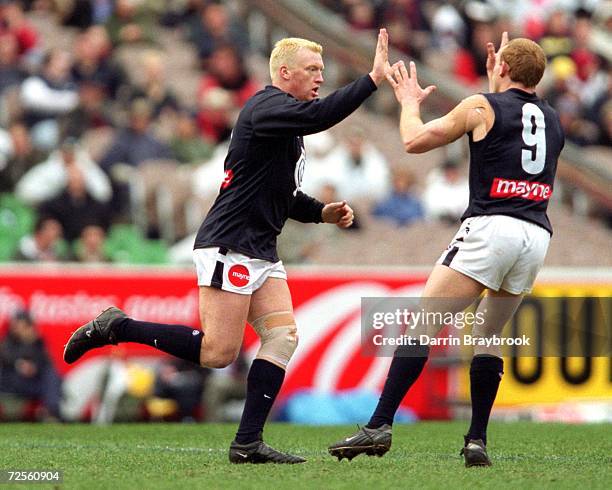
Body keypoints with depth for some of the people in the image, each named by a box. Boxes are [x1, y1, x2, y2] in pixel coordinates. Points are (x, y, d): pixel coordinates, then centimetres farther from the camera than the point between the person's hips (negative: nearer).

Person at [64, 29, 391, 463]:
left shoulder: (286, 125, 20)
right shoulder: (266, 107, -11)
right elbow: (319, 116, -30)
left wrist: (323, 212, 13)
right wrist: (373, 79, -28)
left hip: (260, 254, 10)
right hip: (229, 245, -10)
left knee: (283, 336, -2)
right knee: (219, 352, -11)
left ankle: (248, 443, -2)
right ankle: (115, 328, 1)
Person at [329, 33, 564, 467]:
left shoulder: (482, 107, 4)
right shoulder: (552, 119, 19)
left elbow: (415, 141, 9)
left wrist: (410, 102, 27)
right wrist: (500, 86, 45)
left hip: (491, 227, -6)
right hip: (537, 235, 6)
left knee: (422, 324, -6)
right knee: (490, 333, 18)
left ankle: (380, 426, -14)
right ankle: (478, 441, 8)